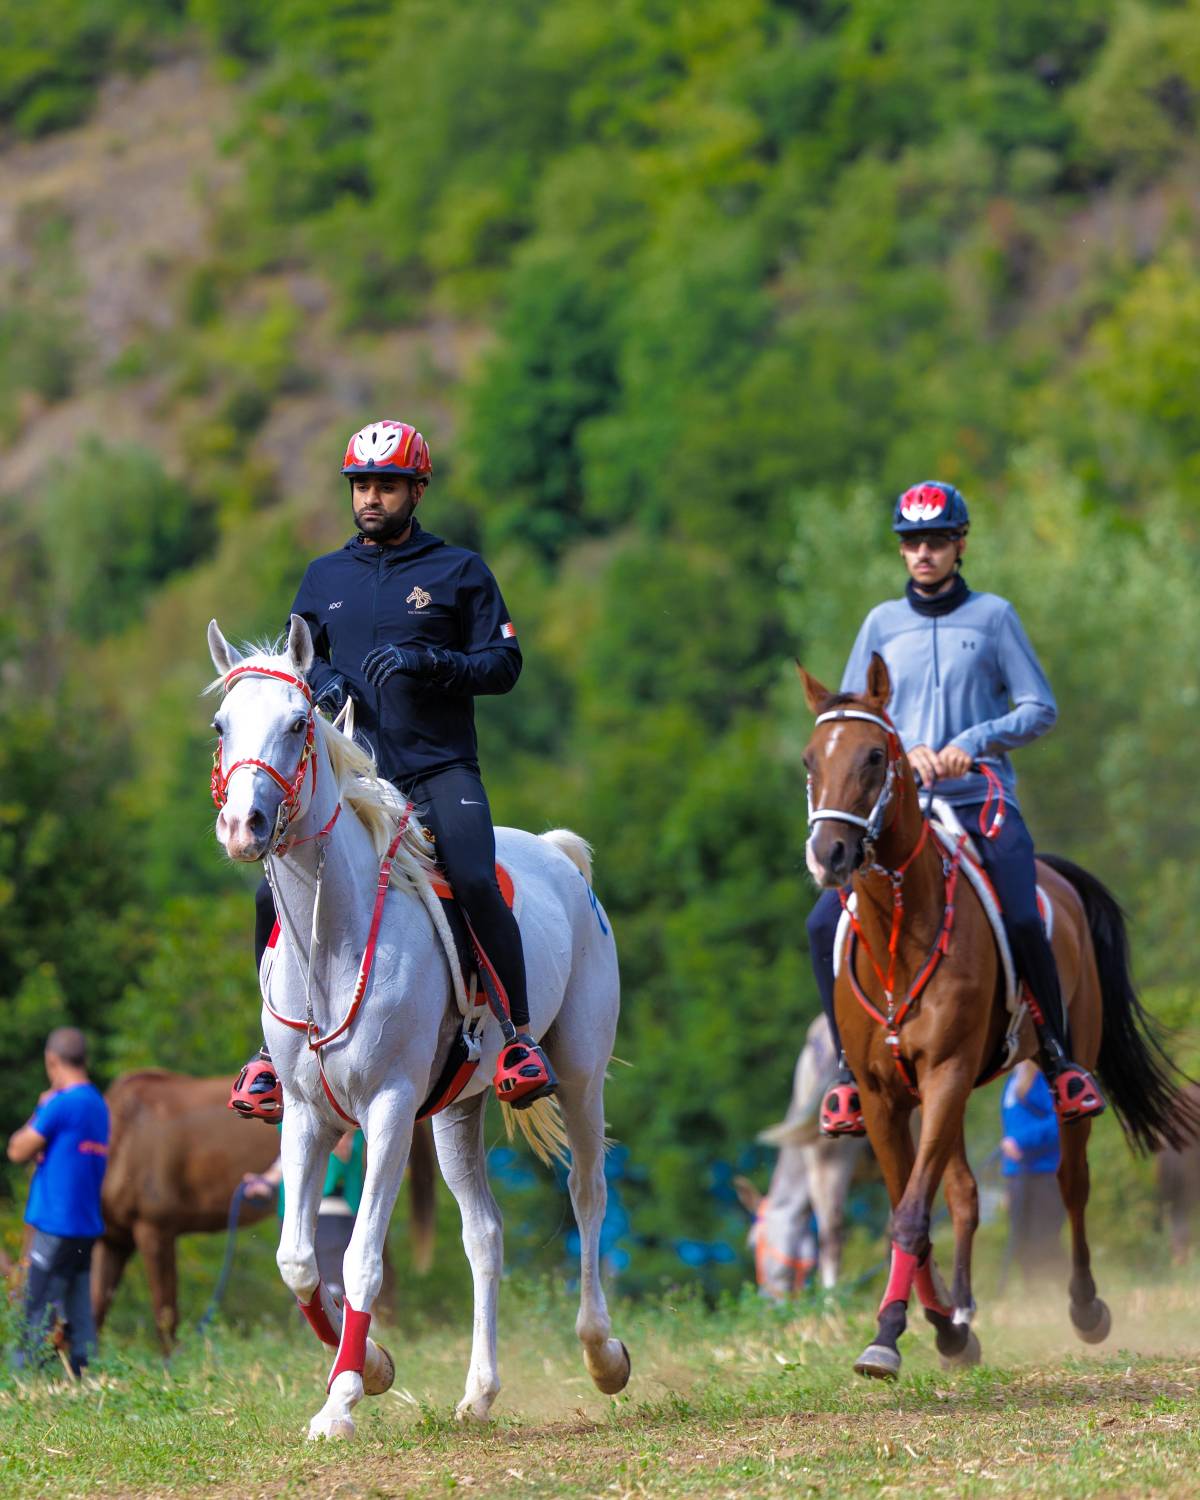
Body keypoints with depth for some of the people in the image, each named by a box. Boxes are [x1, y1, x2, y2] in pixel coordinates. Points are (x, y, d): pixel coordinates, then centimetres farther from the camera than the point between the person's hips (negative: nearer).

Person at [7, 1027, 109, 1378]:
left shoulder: (62, 1104, -14)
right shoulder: (99, 1104, 12)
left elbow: (18, 1151, -7)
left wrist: (40, 1111, 5)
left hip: (56, 1224, -8)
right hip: (88, 1226, 8)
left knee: (39, 1313, -6)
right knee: (79, 1313, 9)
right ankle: (83, 1373, 8)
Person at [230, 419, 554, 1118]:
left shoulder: (460, 572, 5)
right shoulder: (325, 577, 15)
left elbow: (504, 663, 2)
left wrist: (431, 663, -15)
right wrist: (318, 679, -2)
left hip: (440, 768, -3)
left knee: (476, 884, -26)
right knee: (277, 895, -12)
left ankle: (520, 1037, -12)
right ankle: (274, 1046, 5)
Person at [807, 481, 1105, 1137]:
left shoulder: (993, 616, 6)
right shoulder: (882, 623, 12)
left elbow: (1040, 708, 2)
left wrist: (973, 742, -13)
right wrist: (904, 751, -7)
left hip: (983, 800, -3)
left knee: (1022, 922, -26)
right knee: (827, 923, -15)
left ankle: (1059, 1059, -6)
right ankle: (851, 1068, -1)